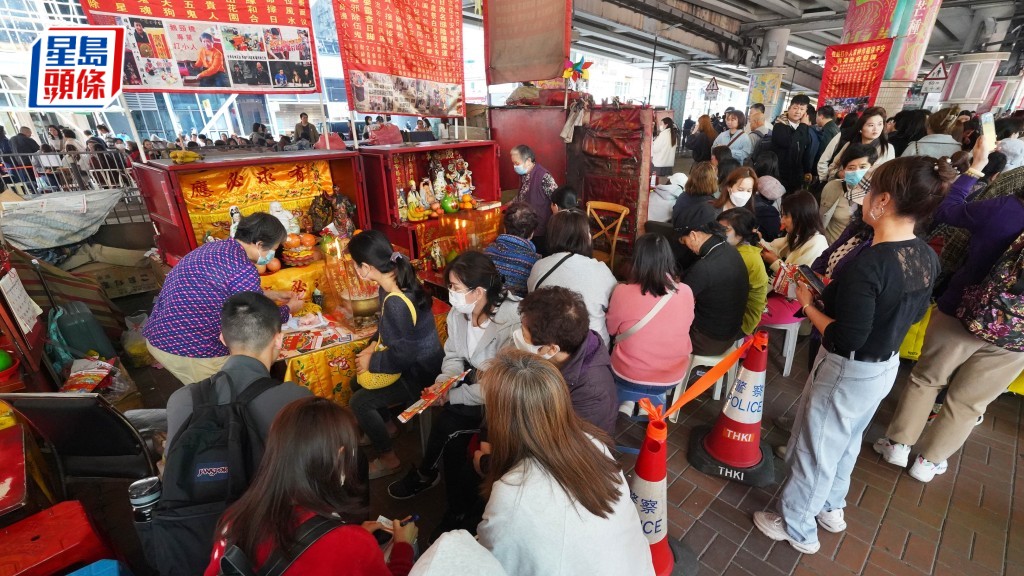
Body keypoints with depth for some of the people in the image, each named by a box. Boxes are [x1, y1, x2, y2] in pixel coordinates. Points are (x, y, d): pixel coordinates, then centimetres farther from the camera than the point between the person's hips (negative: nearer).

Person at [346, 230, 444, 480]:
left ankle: (388, 459, 13)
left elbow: (404, 354, -27)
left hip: (419, 374, -9)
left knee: (359, 402, -6)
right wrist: (374, 345, 0)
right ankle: (386, 427, 36)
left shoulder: (395, 302, -33)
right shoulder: (395, 283, -5)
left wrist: (372, 362, -13)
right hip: (415, 362, 9)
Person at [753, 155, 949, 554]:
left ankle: (797, 528, 32)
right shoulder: (927, 258, -4)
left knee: (815, 448, 11)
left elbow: (845, 340, -29)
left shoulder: (867, 264, -31)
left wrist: (809, 305, -16)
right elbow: (913, 314, 10)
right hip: (886, 366, 8)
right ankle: (831, 508, 49)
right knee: (846, 442, 27)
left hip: (848, 372, -8)